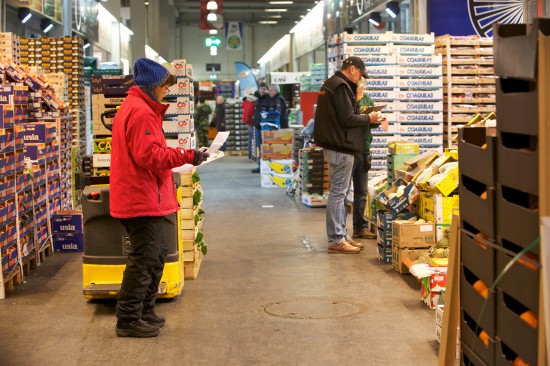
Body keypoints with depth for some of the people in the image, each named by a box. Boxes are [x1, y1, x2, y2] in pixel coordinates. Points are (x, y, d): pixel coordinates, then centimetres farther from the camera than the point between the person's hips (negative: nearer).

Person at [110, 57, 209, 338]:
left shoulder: (133, 107, 19)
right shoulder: (141, 111, -16)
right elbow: (149, 155, -23)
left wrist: (177, 157, 12)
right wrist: (186, 156, -21)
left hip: (139, 197, 11)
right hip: (143, 198, -11)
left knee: (156, 255, 18)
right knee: (144, 259, -5)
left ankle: (144, 311, 26)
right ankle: (128, 320, 1)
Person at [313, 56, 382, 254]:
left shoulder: (330, 84, 17)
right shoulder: (341, 86, -16)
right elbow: (347, 119, -20)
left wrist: (364, 117, 12)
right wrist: (368, 119, -5)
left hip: (335, 146, 11)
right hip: (341, 148, -11)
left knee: (339, 192, 15)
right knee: (338, 192, -7)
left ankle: (341, 235, 21)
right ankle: (336, 240, -4)